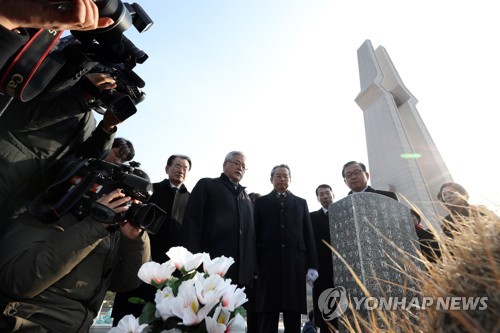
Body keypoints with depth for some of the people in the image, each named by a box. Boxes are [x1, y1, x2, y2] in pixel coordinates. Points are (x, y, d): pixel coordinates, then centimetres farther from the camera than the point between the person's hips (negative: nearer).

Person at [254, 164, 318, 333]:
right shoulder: (261, 202, 12)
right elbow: (255, 233, 5)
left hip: (295, 264, 2)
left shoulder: (301, 203, 16)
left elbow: (308, 235, 10)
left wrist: (312, 265, 2)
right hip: (268, 264, -1)